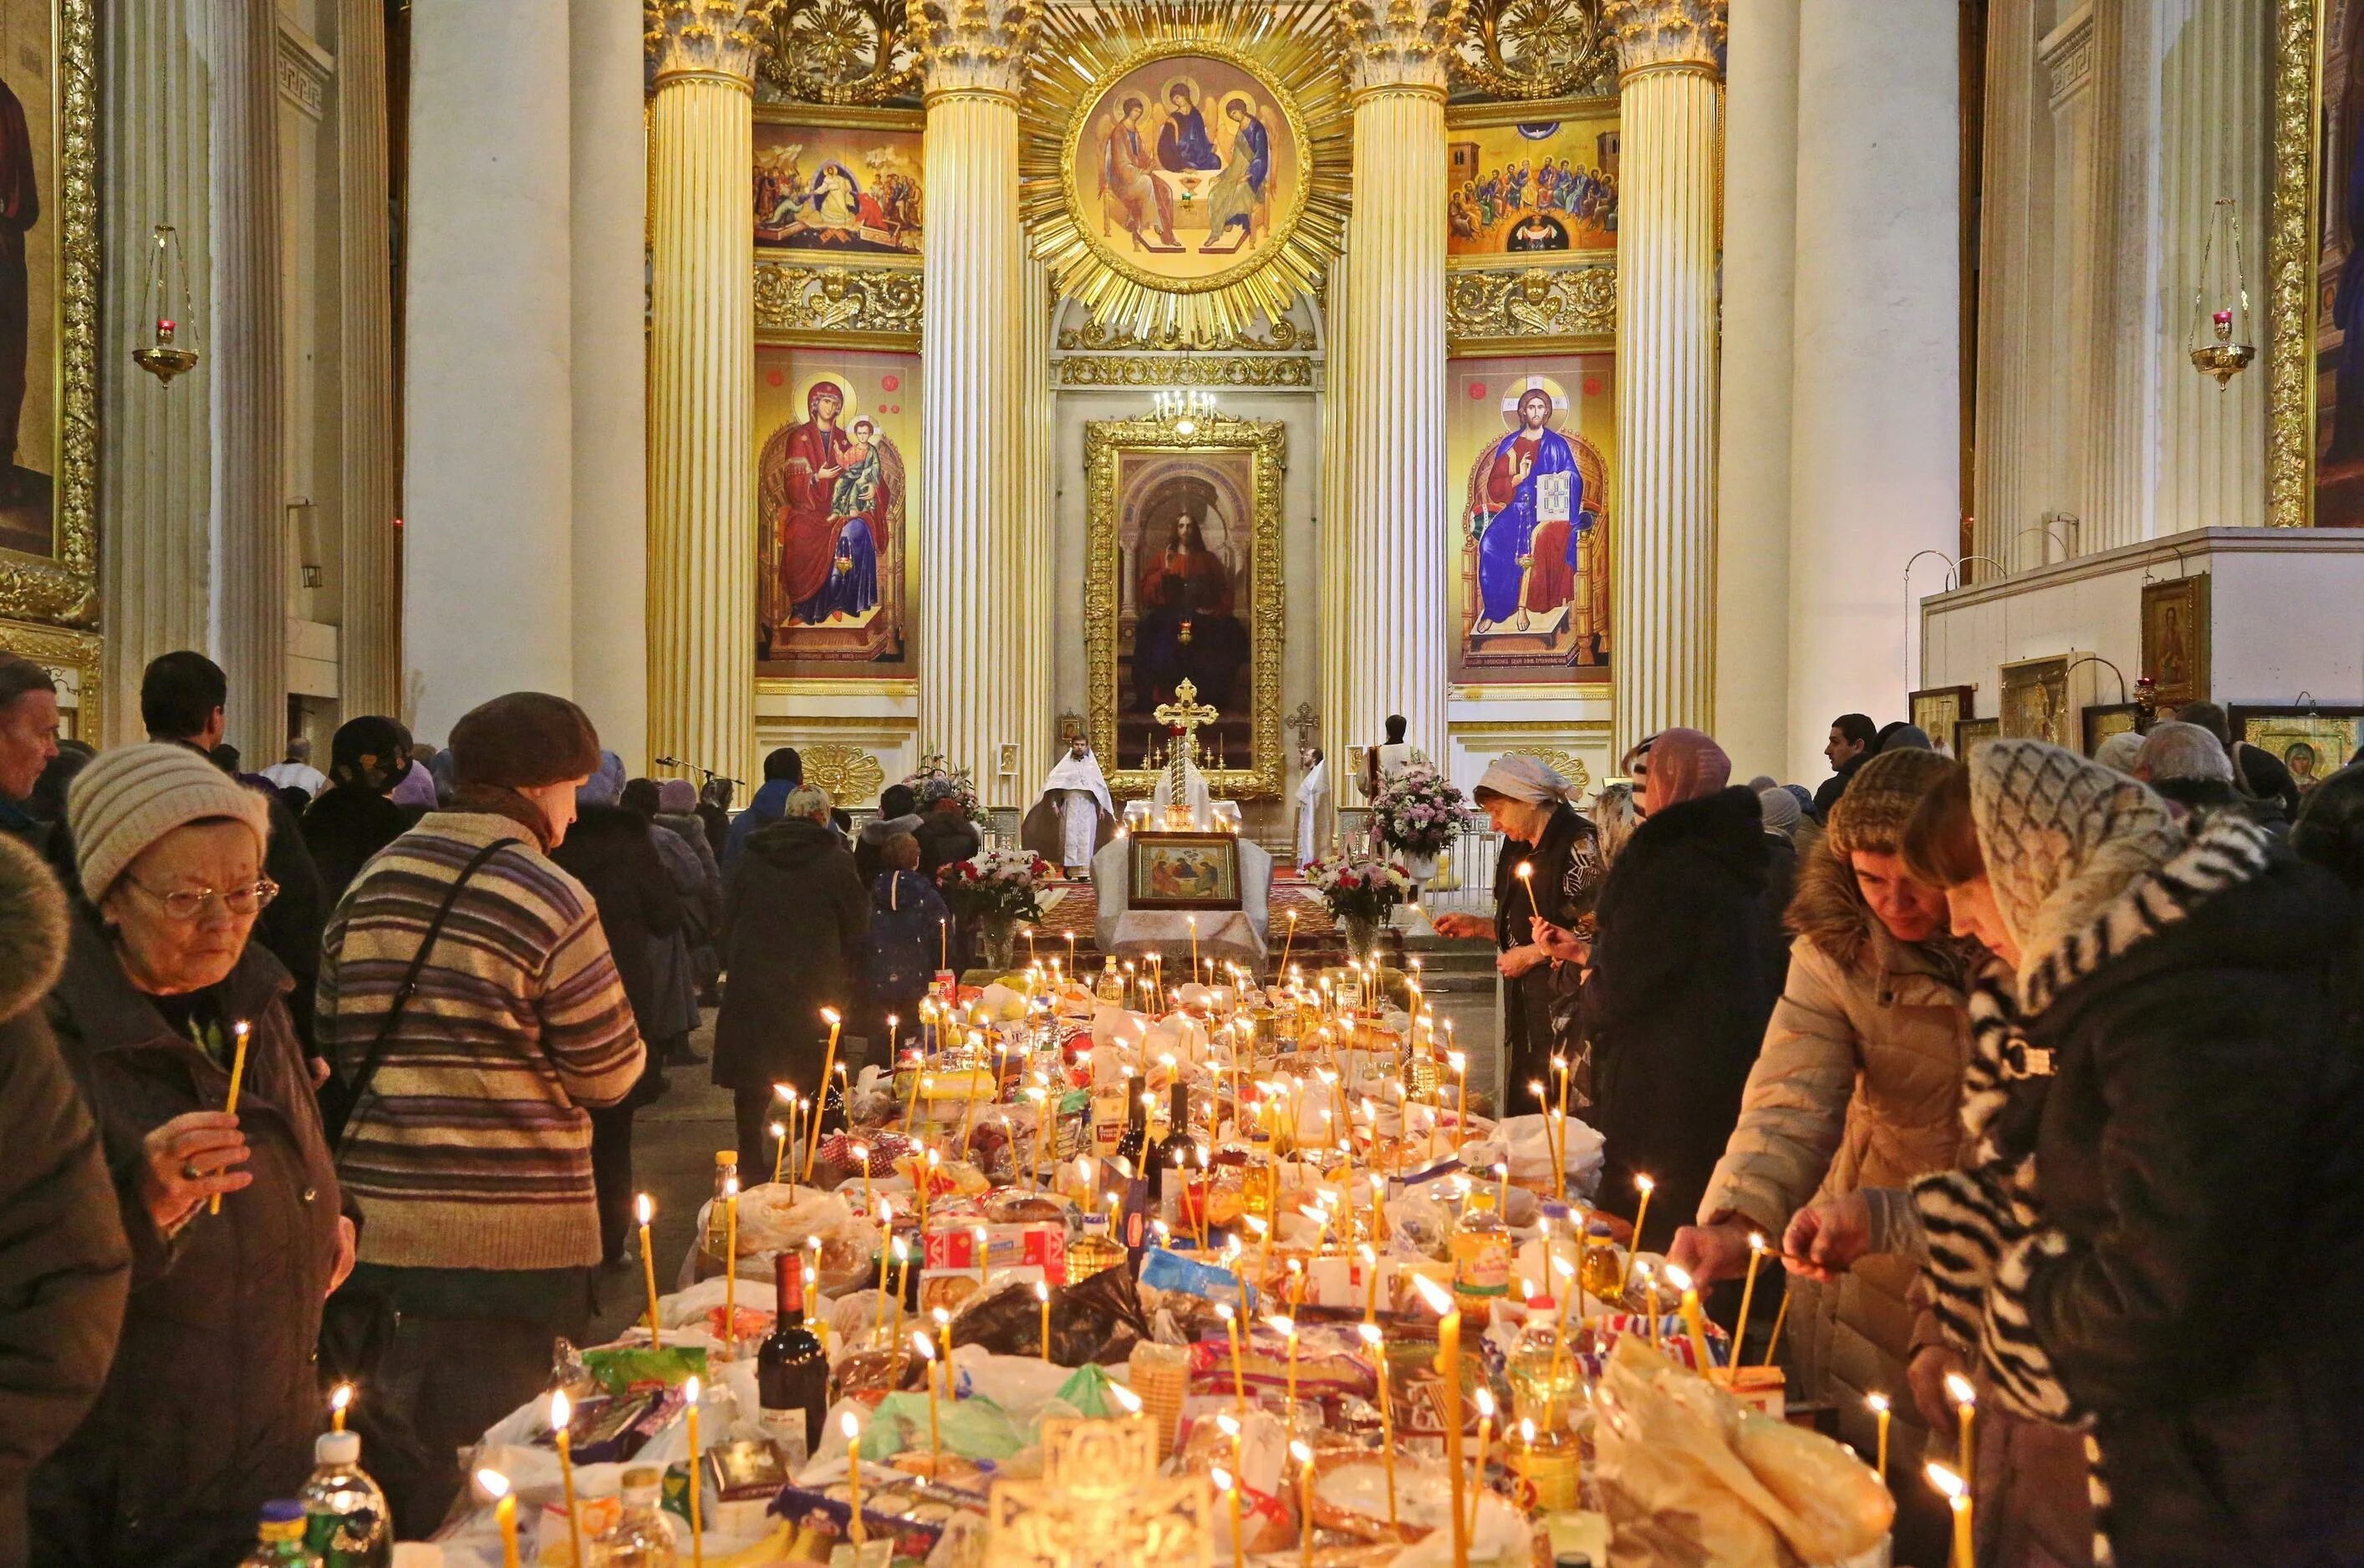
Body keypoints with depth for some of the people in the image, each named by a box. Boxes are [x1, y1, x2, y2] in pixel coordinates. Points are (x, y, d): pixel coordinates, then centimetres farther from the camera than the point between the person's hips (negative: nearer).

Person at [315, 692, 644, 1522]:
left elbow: (340, 1047, 11)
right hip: (513, 1238, -5)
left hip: (382, 1221, 6)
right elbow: (610, 1075, -9)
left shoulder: (369, 883, 4)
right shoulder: (549, 897, -14)